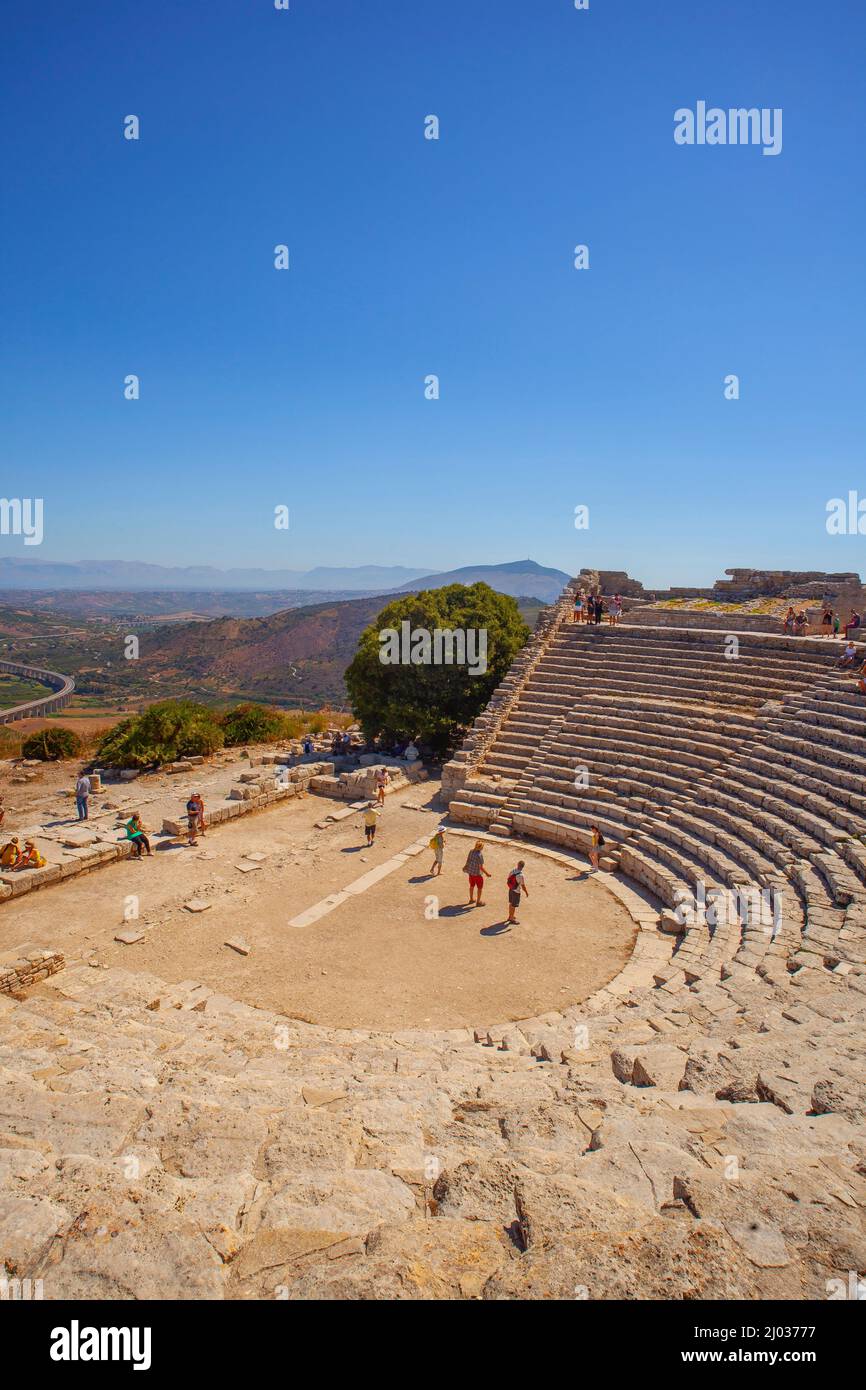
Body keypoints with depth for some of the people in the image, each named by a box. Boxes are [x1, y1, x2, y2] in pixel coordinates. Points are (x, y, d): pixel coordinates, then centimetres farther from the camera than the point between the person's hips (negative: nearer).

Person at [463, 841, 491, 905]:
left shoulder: (471, 851, -7)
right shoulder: (480, 855, -28)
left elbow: (468, 860, 8)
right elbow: (481, 867, -24)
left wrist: (465, 866, 27)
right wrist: (487, 873, -11)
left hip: (470, 872, 7)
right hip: (477, 873, -7)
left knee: (472, 886, 25)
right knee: (480, 888, 13)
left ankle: (471, 899, 42)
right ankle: (478, 902, 25)